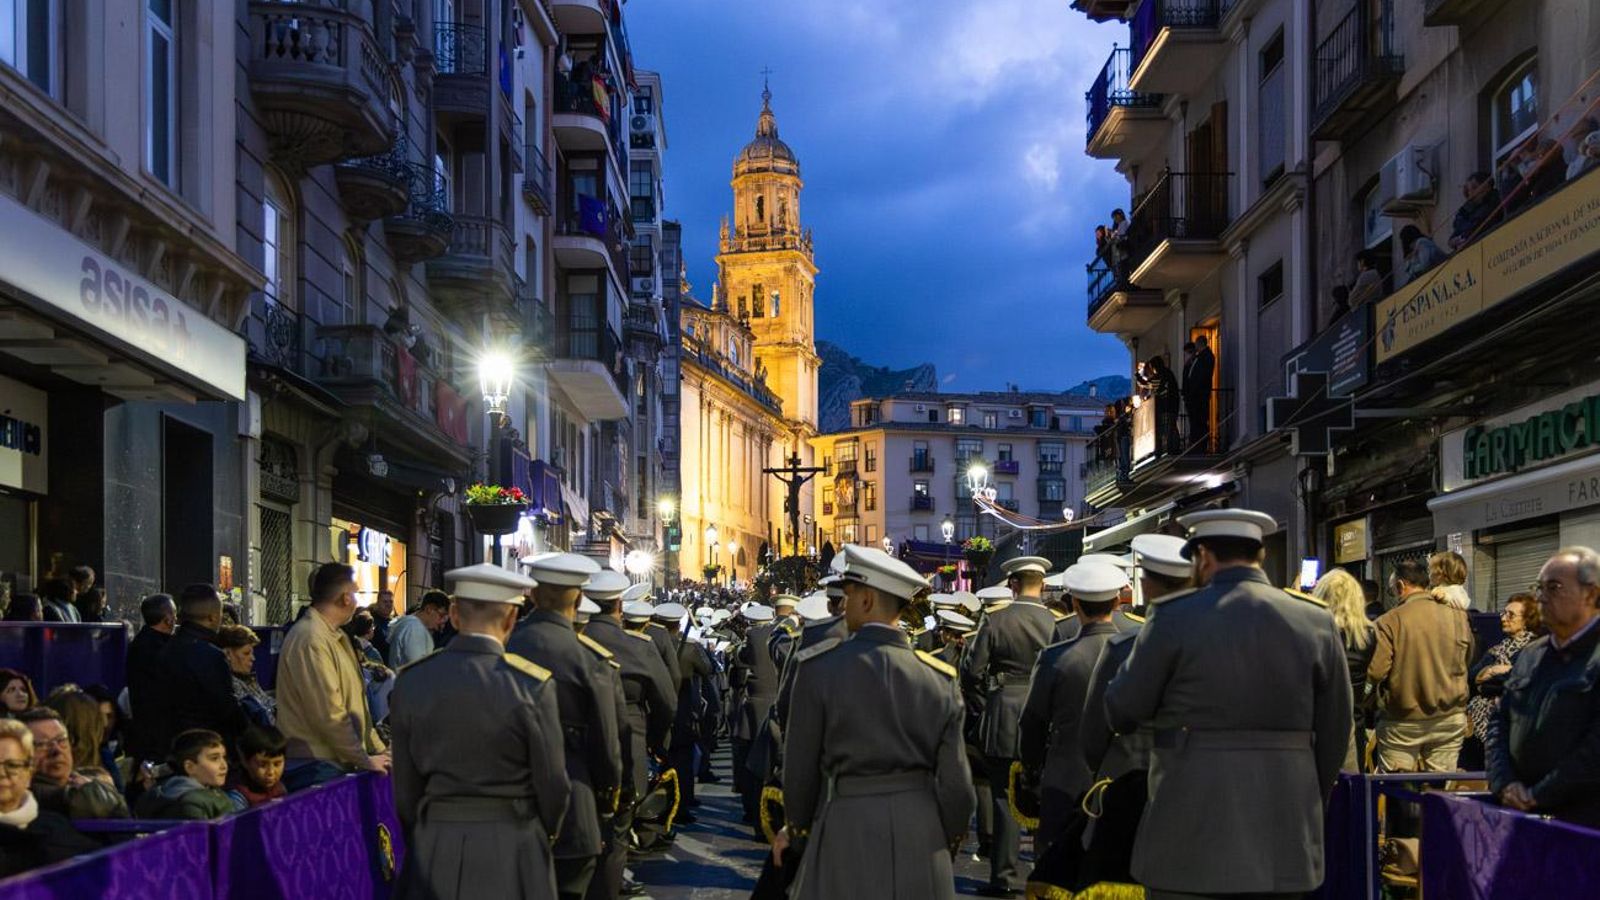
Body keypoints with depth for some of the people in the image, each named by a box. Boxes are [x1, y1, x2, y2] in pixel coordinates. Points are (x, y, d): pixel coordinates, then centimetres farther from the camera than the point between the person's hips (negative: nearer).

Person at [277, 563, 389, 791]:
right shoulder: (311, 639, -15)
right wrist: (364, 760, -13)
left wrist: (378, 749, 15)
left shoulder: (333, 636, 18)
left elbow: (353, 704, 22)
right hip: (315, 768, -9)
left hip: (336, 764, 9)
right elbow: (328, 714, -19)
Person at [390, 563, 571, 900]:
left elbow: (404, 786, 1)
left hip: (432, 851, 2)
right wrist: (541, 837, 12)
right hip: (511, 851, -2)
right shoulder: (533, 685, -13)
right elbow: (553, 785, -6)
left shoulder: (411, 681, -4)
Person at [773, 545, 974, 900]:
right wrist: (949, 839, 18)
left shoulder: (820, 668, -9)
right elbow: (955, 780, 0)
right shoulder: (940, 679, -2)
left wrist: (797, 827, 15)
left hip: (848, 831, -2)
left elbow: (801, 765, -3)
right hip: (921, 834, 3)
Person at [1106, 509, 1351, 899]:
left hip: (1192, 838, -3)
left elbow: (1122, 711, 1)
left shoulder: (1175, 618, -6)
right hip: (1282, 839, 3)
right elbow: (1335, 732, 5)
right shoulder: (1315, 622, 2)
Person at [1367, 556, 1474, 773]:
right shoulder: (1458, 617, 0)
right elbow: (1467, 661, 15)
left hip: (1403, 722, -4)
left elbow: (1374, 672, -16)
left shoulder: (1389, 621, -13)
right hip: (1450, 717, 4)